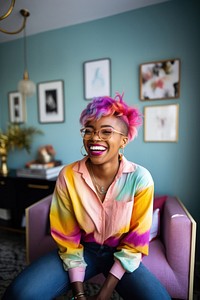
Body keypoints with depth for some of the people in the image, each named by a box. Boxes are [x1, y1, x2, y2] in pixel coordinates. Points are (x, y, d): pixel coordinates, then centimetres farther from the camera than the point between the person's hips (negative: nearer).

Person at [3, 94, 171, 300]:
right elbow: (67, 239, -7)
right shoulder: (67, 177, -17)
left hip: (121, 254, 0)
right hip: (84, 249, 1)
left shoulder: (140, 178, -20)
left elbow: (135, 242, -11)